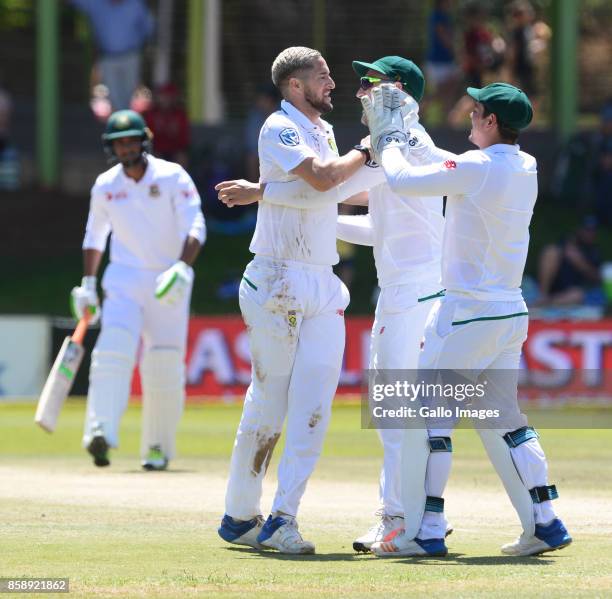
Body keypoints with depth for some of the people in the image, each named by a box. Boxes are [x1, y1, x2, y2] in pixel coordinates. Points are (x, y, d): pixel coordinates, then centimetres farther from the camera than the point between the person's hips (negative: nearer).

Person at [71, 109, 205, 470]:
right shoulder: (105, 186, 4)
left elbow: (195, 227, -16)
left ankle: (159, 448, 13)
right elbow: (95, 235, 17)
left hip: (168, 281, -2)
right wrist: (88, 284, 11)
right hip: (124, 278, 2)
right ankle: (101, 434, -34)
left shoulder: (172, 177, -8)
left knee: (164, 366, -2)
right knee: (114, 346, -21)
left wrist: (182, 268, -32)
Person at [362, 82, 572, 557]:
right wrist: (409, 134, 26)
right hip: (512, 312, 8)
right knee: (501, 415, 15)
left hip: (467, 313, -8)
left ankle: (421, 533, -2)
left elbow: (403, 180, -13)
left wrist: (390, 139, 5)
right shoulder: (527, 169, 7)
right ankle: (544, 522, 10)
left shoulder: (475, 168, -17)